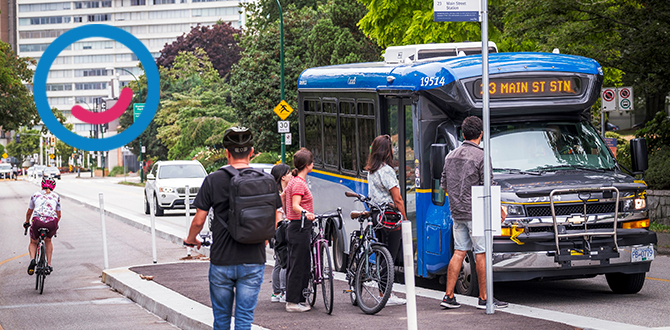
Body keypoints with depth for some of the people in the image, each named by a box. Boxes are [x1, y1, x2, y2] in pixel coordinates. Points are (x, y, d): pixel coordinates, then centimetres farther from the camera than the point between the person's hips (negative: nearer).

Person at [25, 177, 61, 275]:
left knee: (33, 242, 25)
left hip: (38, 221, -1)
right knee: (48, 241, 32)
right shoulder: (56, 196, 23)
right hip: (52, 222, 1)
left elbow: (29, 213, 32)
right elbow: (58, 215, 31)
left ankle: (32, 259, -4)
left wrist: (27, 223, 51)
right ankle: (49, 265, 23)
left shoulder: (35, 195, 22)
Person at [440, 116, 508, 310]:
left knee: (459, 252, 10)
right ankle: (484, 299, 1)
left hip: (457, 212, 7)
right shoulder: (481, 156, -13)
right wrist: (499, 209, -2)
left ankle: (448, 296, 7)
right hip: (476, 212, -7)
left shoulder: (451, 156, 9)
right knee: (481, 254, -2)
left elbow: (444, 185, 16)